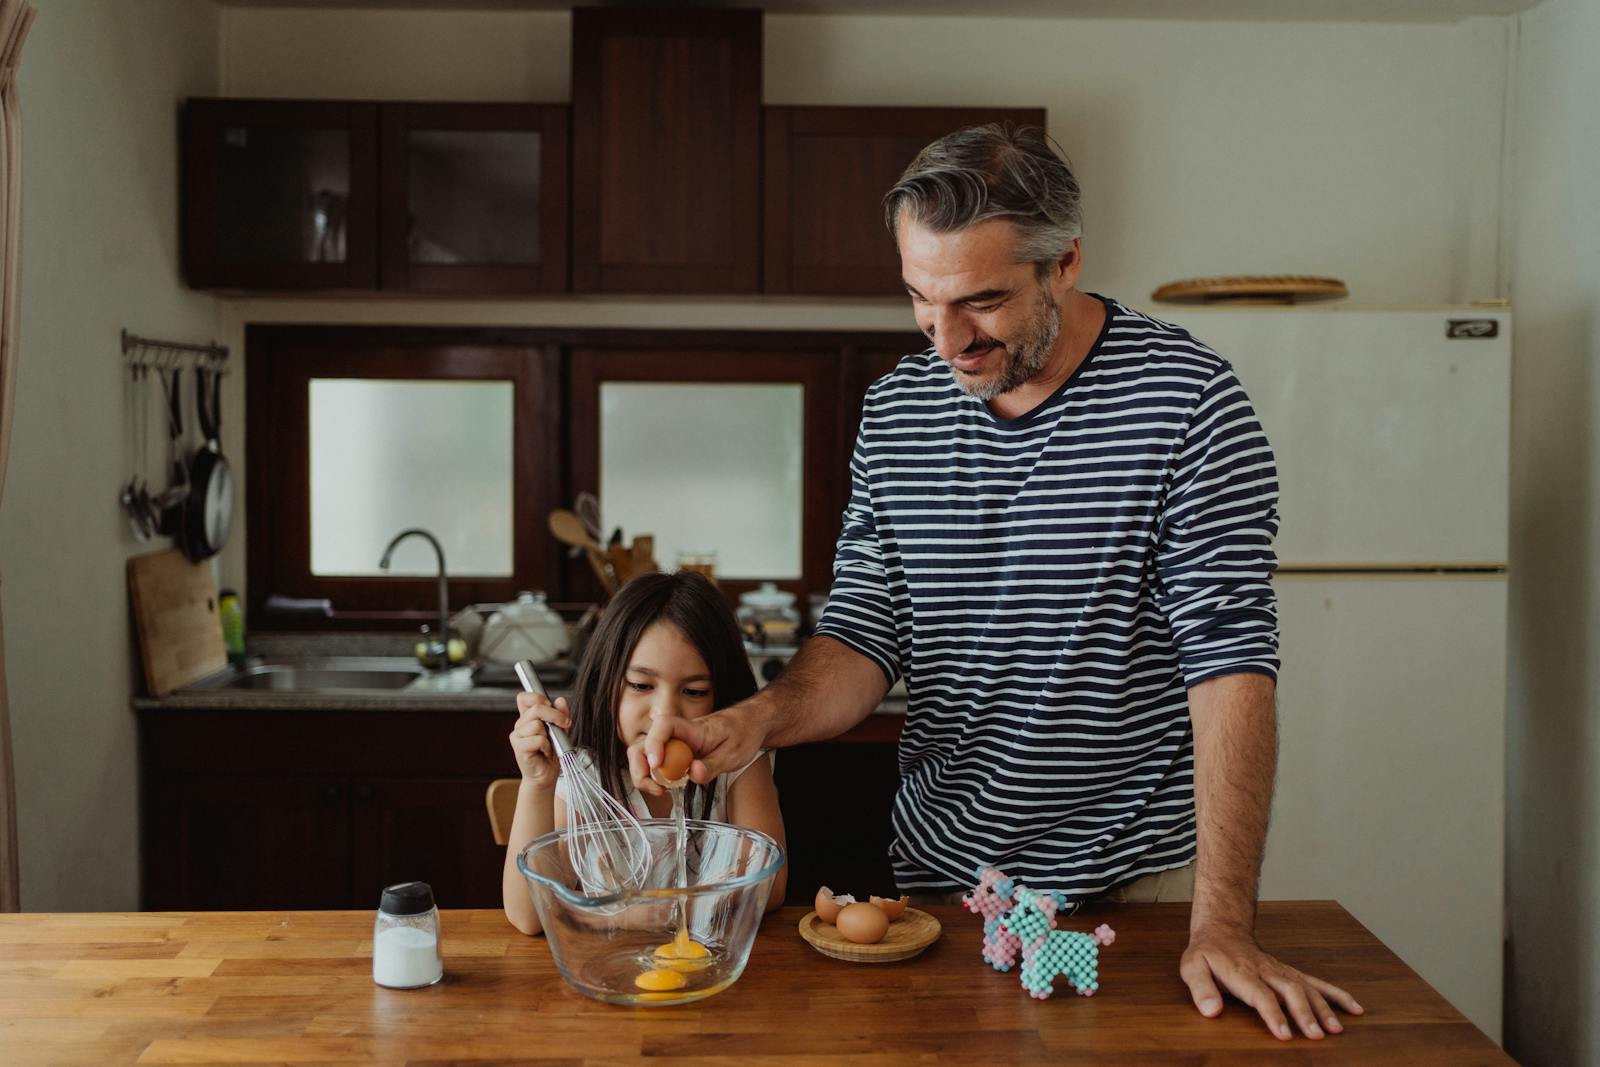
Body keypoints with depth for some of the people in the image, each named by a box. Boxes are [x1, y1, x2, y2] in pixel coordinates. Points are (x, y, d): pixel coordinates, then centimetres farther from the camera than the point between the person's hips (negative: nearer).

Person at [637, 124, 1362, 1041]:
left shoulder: (1188, 401, -14)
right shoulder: (895, 413, 0)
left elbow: (1229, 662, -18)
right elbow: (867, 639, 3)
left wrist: (1223, 927, -23)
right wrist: (758, 720, -19)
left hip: (1138, 878, -3)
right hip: (939, 876, 4)